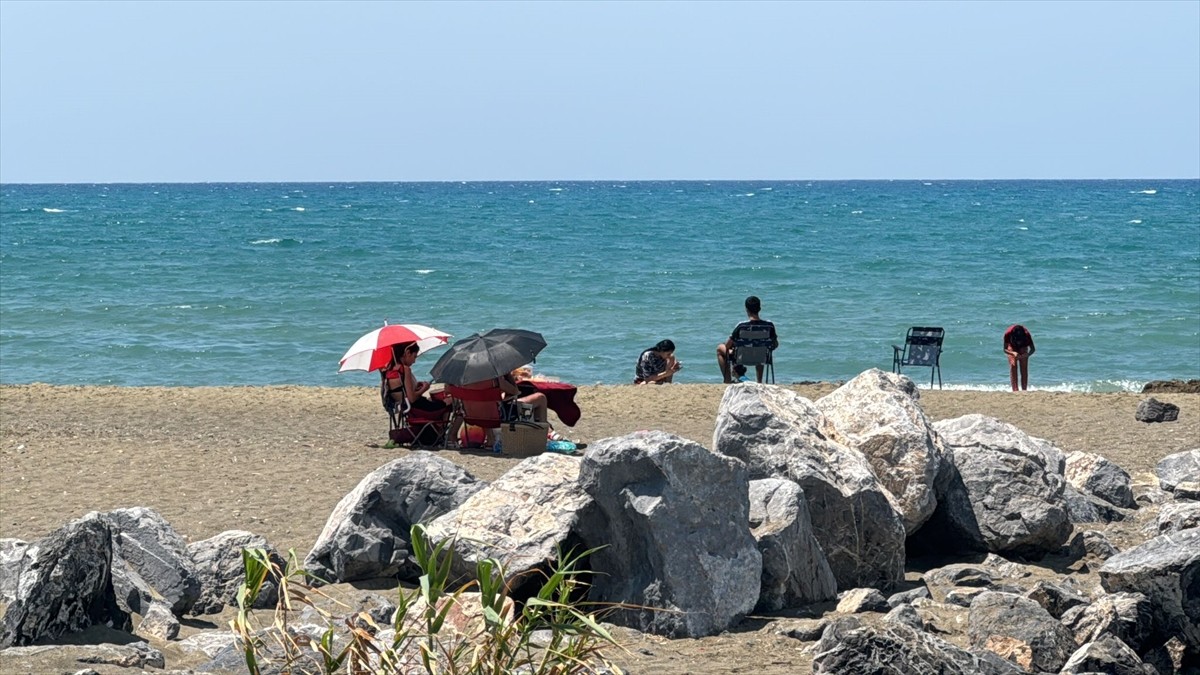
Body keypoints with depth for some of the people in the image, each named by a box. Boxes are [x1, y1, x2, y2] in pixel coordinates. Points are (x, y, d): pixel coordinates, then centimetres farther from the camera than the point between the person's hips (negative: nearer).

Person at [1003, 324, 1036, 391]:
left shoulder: (1026, 334, -37)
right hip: (1012, 348, -1)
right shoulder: (1008, 333, -38)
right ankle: (1015, 390, -21)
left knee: (1024, 368, -9)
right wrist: (1013, 353, -46)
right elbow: (1005, 349, -27)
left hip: (1023, 347, 1)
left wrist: (1027, 355, -46)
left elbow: (1033, 349, -26)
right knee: (1013, 366, -16)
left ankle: (1024, 390, -8)